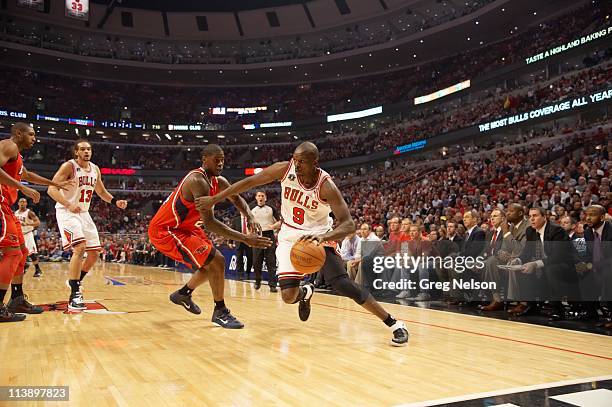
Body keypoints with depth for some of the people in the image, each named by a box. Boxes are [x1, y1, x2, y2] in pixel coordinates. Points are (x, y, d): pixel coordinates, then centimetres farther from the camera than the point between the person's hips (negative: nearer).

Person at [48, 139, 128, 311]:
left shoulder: (95, 169, 7)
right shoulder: (69, 166, -12)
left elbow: (101, 192, 20)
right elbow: (52, 189, -20)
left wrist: (116, 202, 2)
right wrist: (68, 204, -35)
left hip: (84, 213, 7)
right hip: (67, 212, -7)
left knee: (94, 253, 6)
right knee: (80, 247, -25)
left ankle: (76, 282, 30)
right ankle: (74, 295, -23)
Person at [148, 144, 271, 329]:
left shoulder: (218, 182, 0)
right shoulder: (198, 181, -28)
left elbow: (236, 198, 17)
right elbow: (209, 223, -34)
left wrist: (250, 217, -5)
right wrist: (246, 239, -37)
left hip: (182, 228, 10)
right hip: (164, 231, -10)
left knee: (211, 263, 18)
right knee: (216, 261, -17)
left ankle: (183, 294, 38)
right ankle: (220, 312, -3)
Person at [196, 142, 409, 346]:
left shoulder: (326, 186, -25)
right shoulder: (285, 169, -16)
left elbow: (349, 224, -28)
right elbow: (249, 182, -5)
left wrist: (322, 237, -48)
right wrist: (214, 199, -3)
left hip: (318, 235, -3)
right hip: (290, 235, 3)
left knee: (342, 284, -18)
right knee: (288, 296, -9)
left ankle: (394, 324, -5)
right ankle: (305, 292, 32)